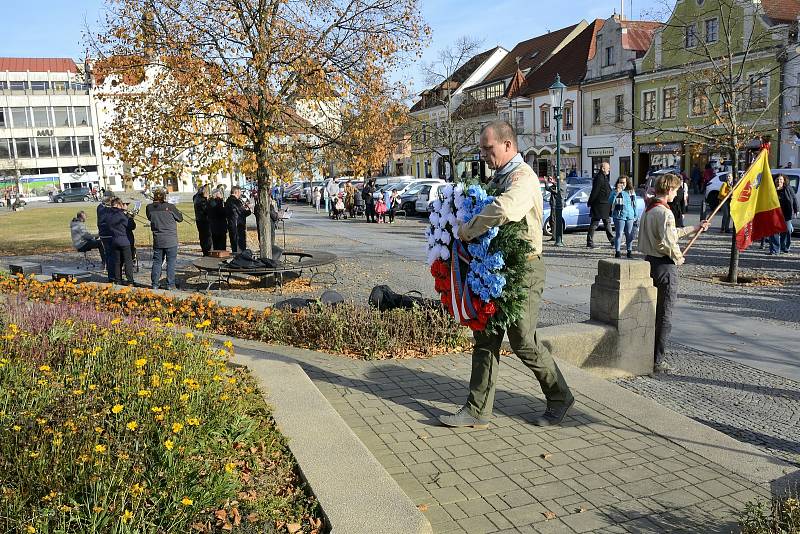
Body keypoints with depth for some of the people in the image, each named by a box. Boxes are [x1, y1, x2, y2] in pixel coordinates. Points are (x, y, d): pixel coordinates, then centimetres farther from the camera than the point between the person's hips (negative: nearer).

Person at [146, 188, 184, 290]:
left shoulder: (150, 208, -2)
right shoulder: (170, 207, -12)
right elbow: (180, 218, 3)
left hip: (157, 240, 3)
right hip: (171, 240, -3)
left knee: (157, 262, 12)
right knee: (171, 262, 4)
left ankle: (154, 284, 14)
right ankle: (170, 284, 5)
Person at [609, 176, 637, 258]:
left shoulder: (632, 192, 11)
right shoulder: (615, 192, -2)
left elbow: (634, 204, 18)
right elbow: (610, 201, -18)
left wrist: (635, 215, 16)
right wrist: (617, 192, -26)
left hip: (630, 216, 4)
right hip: (619, 216, -4)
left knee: (629, 235, 8)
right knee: (619, 234, -4)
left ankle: (629, 251, 18)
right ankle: (617, 251, 1)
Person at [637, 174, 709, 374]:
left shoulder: (649, 210, 12)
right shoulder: (664, 212, -18)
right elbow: (668, 241, -26)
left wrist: (695, 228, 31)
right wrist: (678, 257, -8)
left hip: (650, 260, 9)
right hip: (664, 265, -9)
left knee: (652, 312, 18)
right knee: (665, 316, -2)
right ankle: (657, 361, 2)